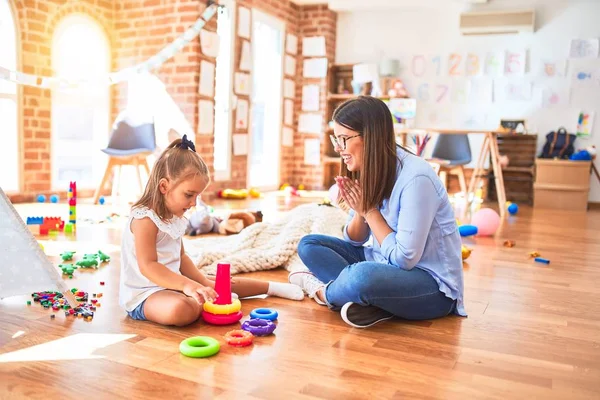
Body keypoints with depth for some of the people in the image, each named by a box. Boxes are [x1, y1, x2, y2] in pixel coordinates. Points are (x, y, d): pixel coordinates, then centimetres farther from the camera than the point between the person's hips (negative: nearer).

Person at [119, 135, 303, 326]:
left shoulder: (175, 218, 8)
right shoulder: (145, 219, -21)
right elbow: (147, 266, -28)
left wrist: (204, 282, 4)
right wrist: (186, 285, -36)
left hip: (171, 284, 9)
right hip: (143, 295, -9)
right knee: (180, 309, -39)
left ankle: (270, 287, 34)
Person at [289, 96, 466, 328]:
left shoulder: (416, 178, -24)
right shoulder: (367, 172, -1)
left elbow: (404, 259, -24)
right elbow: (354, 241, 7)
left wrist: (370, 210, -17)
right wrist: (359, 210, -14)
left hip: (432, 285, -8)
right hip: (385, 266, 8)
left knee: (362, 275, -37)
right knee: (309, 245, 0)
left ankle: (324, 292, -3)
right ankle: (372, 303, -17)